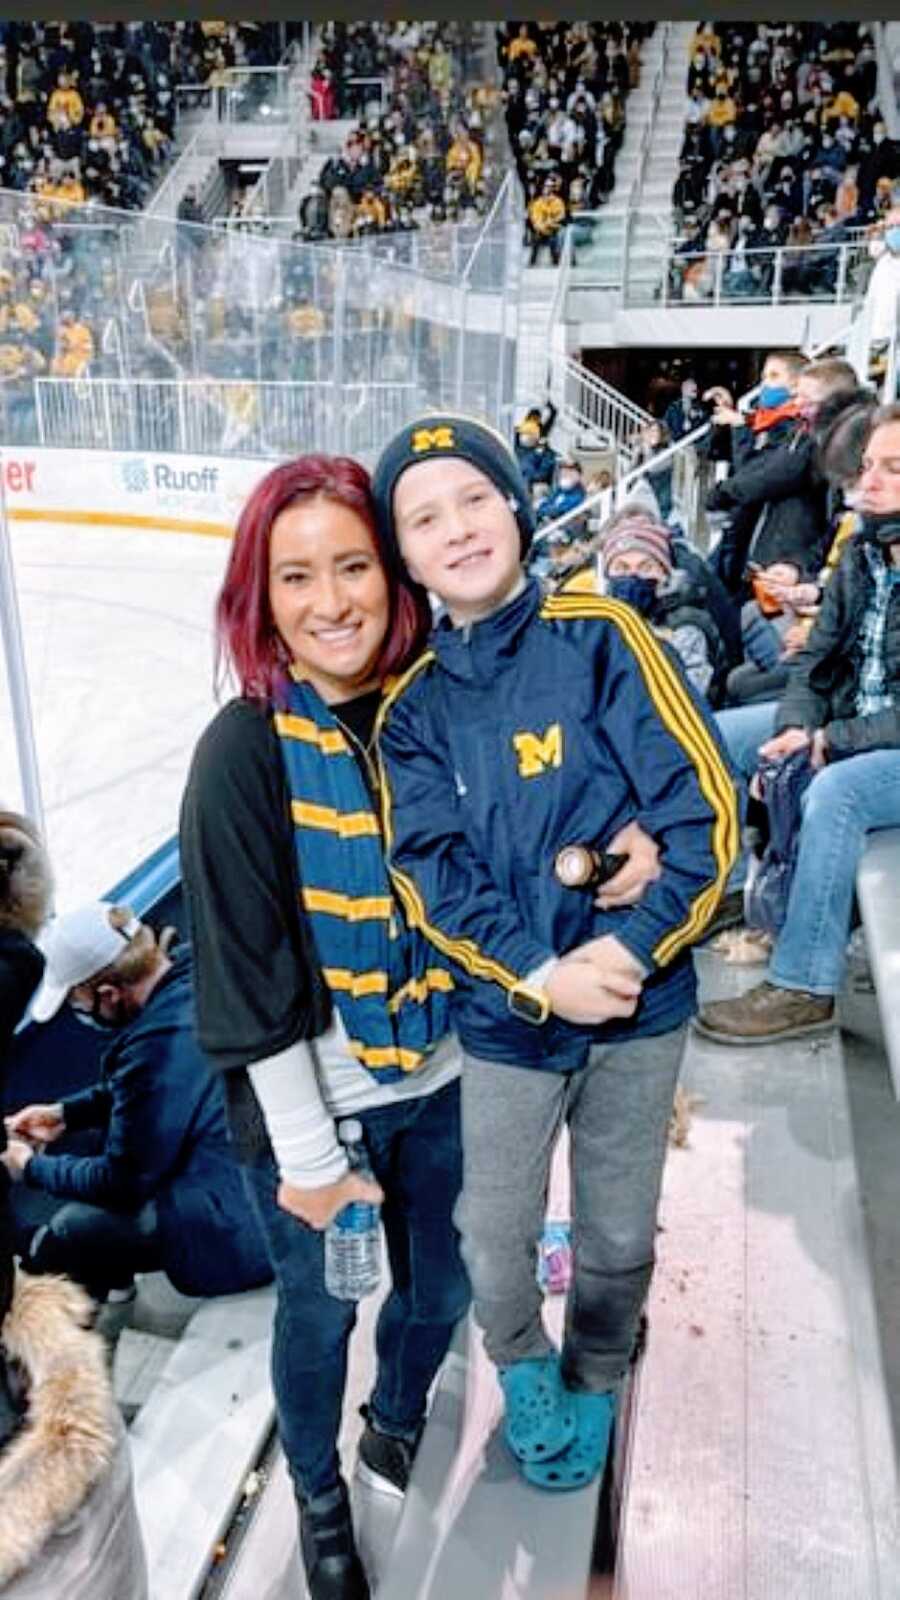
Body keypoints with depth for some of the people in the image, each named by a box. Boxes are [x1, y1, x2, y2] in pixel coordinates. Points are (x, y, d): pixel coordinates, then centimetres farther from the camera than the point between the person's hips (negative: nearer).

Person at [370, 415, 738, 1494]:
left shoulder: (601, 638, -10)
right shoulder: (410, 703, -2)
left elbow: (702, 807, -12)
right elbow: (430, 872, -8)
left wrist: (628, 947, -20)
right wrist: (540, 977, -19)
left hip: (638, 1004, -1)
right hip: (505, 1016, 1)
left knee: (618, 1235, 17)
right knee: (493, 1238, 14)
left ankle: (594, 1380, 49)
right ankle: (523, 1370, 48)